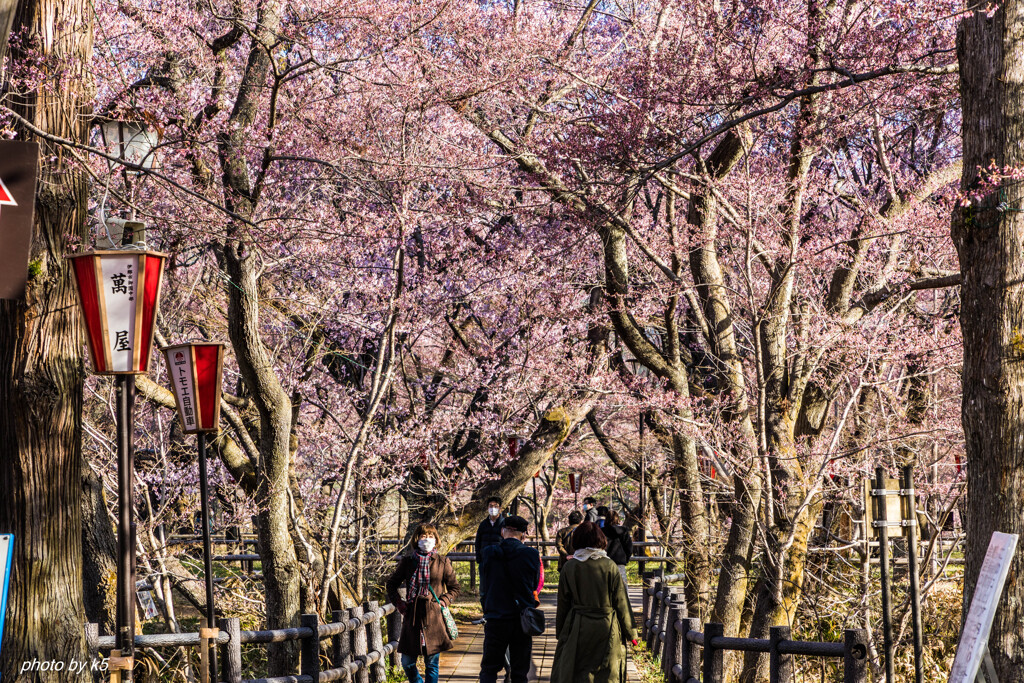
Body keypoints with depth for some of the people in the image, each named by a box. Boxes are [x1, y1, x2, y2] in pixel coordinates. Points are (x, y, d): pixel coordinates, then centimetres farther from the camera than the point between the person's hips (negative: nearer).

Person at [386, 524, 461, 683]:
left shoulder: (443, 562, 3)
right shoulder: (407, 561, 6)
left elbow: (454, 588, 12)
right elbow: (391, 584, 17)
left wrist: (442, 602, -2)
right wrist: (399, 604, 5)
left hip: (434, 616, -2)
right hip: (412, 616, 2)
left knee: (432, 664, 2)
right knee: (407, 662, 4)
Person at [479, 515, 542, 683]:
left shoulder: (489, 553, -6)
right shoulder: (532, 555, -9)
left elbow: (483, 588, 4)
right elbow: (535, 585, 5)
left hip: (495, 620, 0)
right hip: (522, 619, 0)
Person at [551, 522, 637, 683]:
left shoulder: (570, 567, -4)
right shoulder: (610, 567, -6)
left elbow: (563, 604, 2)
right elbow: (622, 603, -2)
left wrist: (560, 633, 12)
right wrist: (631, 633, 7)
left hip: (577, 628, 0)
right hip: (607, 630, 0)